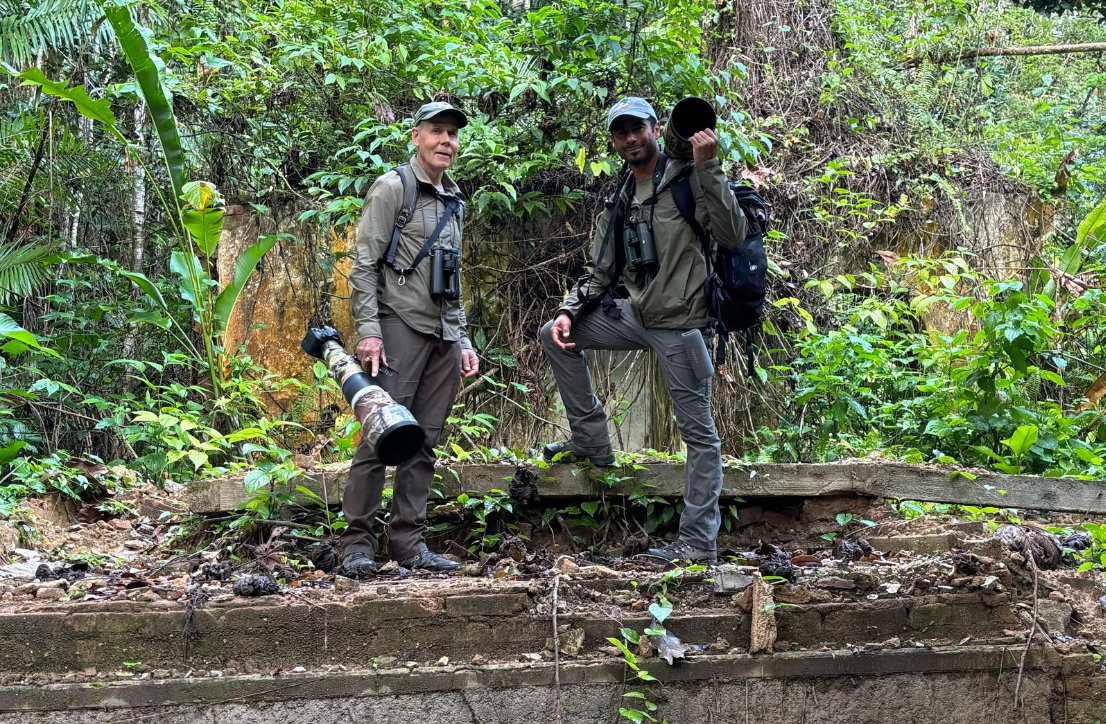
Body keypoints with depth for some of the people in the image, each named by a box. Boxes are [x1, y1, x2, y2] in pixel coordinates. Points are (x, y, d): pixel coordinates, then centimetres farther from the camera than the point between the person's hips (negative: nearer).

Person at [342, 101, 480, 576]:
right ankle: (357, 542, -6)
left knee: (424, 443, 5)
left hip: (444, 337, 7)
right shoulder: (393, 188, -1)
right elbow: (364, 264, -7)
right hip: (400, 327, -7)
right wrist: (368, 329, -15)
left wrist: (462, 338, 19)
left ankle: (409, 542, 7)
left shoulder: (455, 202, 21)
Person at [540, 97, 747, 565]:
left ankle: (698, 543, -1)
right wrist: (569, 311, 3)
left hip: (681, 324, -8)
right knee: (556, 336, 9)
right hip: (637, 316, 8)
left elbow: (732, 236, -20)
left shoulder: (687, 180, -7)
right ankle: (592, 441, 13)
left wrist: (708, 167, -25)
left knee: (699, 433, -4)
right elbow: (600, 272, 19)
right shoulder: (620, 204, 14)